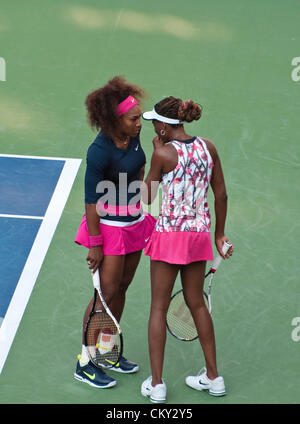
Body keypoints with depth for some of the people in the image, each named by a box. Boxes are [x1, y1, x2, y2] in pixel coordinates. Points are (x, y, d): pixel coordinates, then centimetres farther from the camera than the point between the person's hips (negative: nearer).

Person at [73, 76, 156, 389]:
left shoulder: (133, 134, -4)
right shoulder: (99, 152, -25)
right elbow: (91, 201, -20)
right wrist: (94, 244, -17)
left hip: (135, 220, 7)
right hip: (109, 225, -7)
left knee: (121, 288, 14)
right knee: (106, 293, -3)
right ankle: (84, 363, 9)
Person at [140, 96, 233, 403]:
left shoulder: (163, 153, -13)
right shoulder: (208, 147, 2)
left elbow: (147, 198, -2)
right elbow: (221, 195, 6)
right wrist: (219, 234, 17)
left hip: (170, 233, -5)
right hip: (200, 233, 5)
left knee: (159, 307, 5)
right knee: (196, 303, 19)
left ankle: (156, 384, 7)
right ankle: (213, 377, 25)